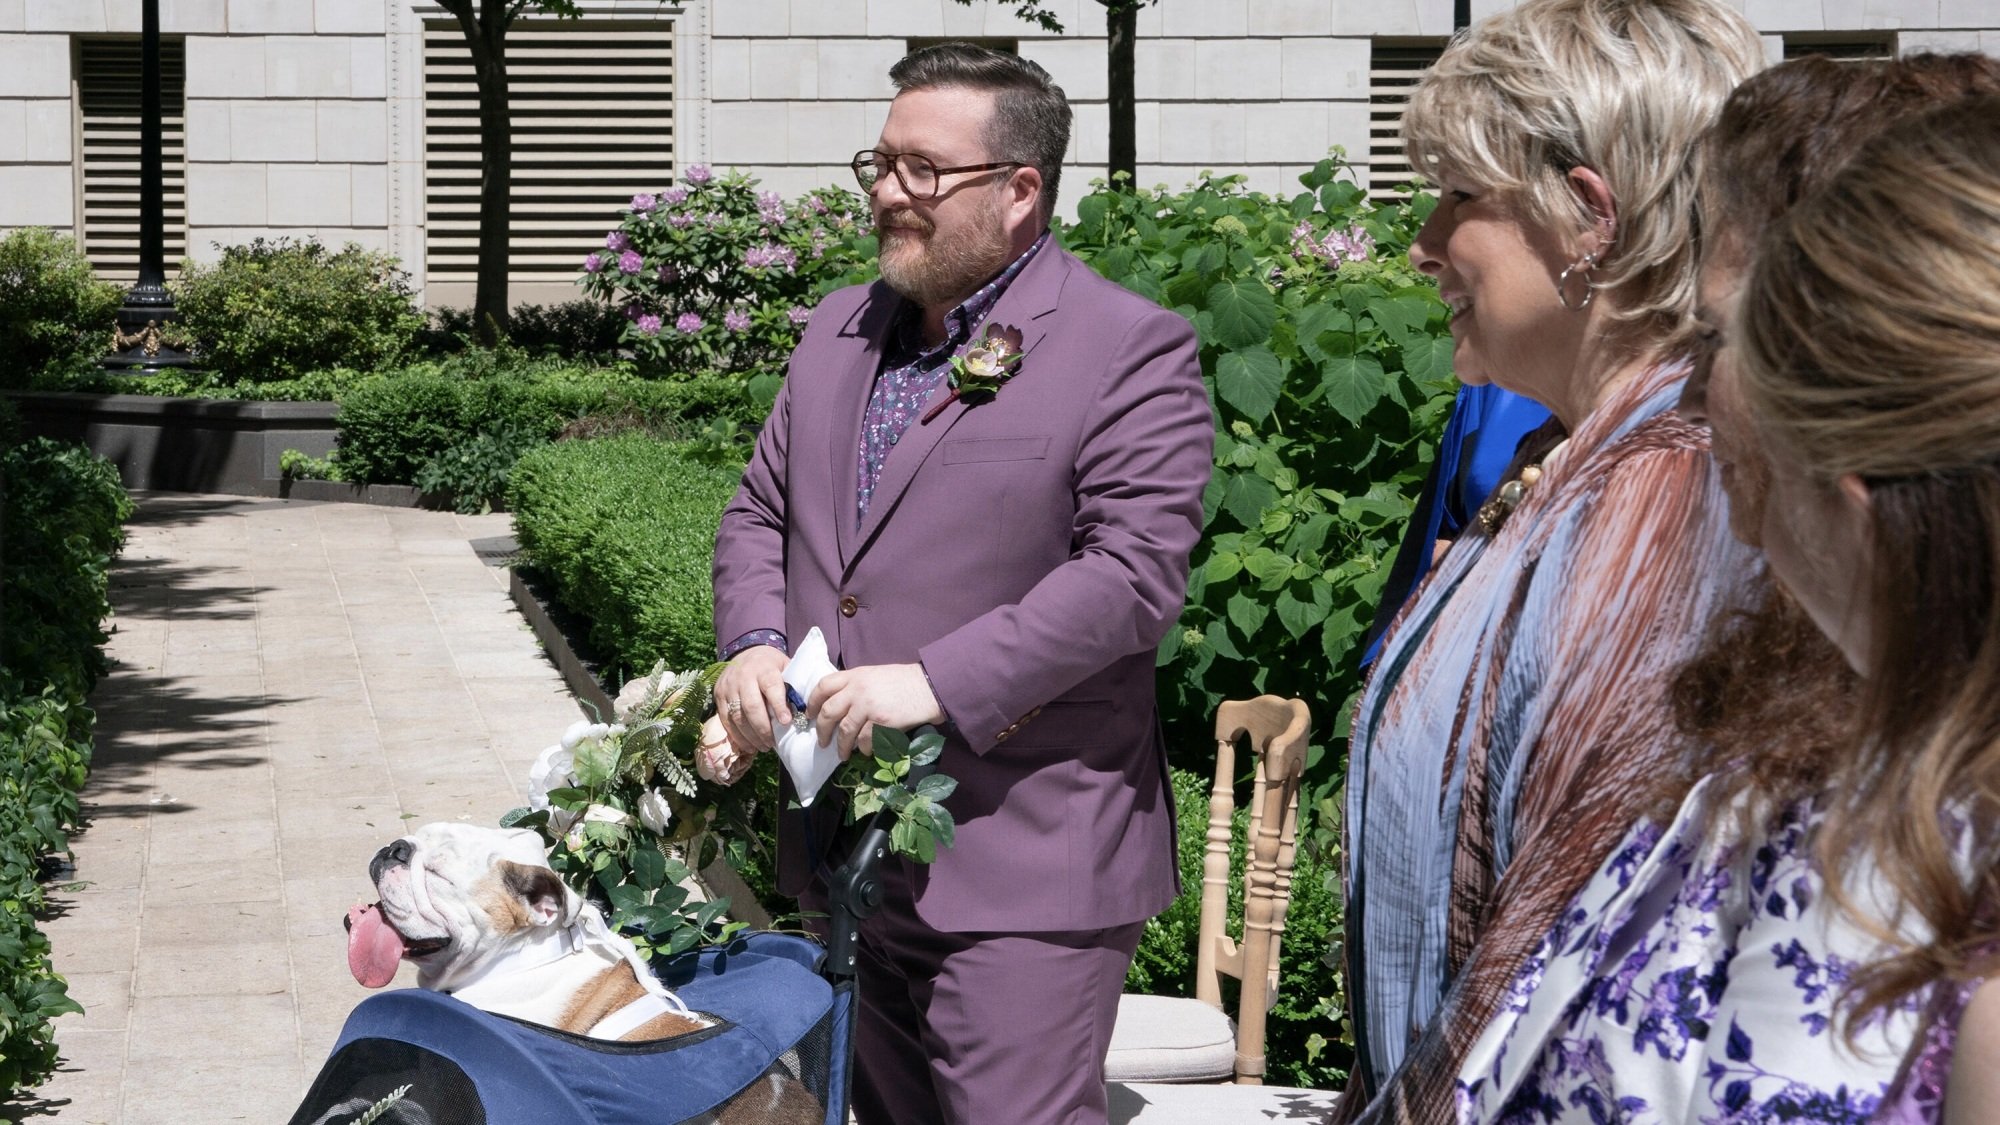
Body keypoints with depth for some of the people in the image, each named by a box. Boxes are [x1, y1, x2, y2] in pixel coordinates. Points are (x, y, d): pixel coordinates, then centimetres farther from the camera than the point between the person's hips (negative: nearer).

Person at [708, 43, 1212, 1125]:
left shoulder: (1134, 352, -9)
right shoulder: (837, 330, 13)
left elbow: (1133, 574, -17)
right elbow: (759, 513, 19)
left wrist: (940, 685, -24)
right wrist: (752, 643, -2)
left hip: (1021, 871, -7)